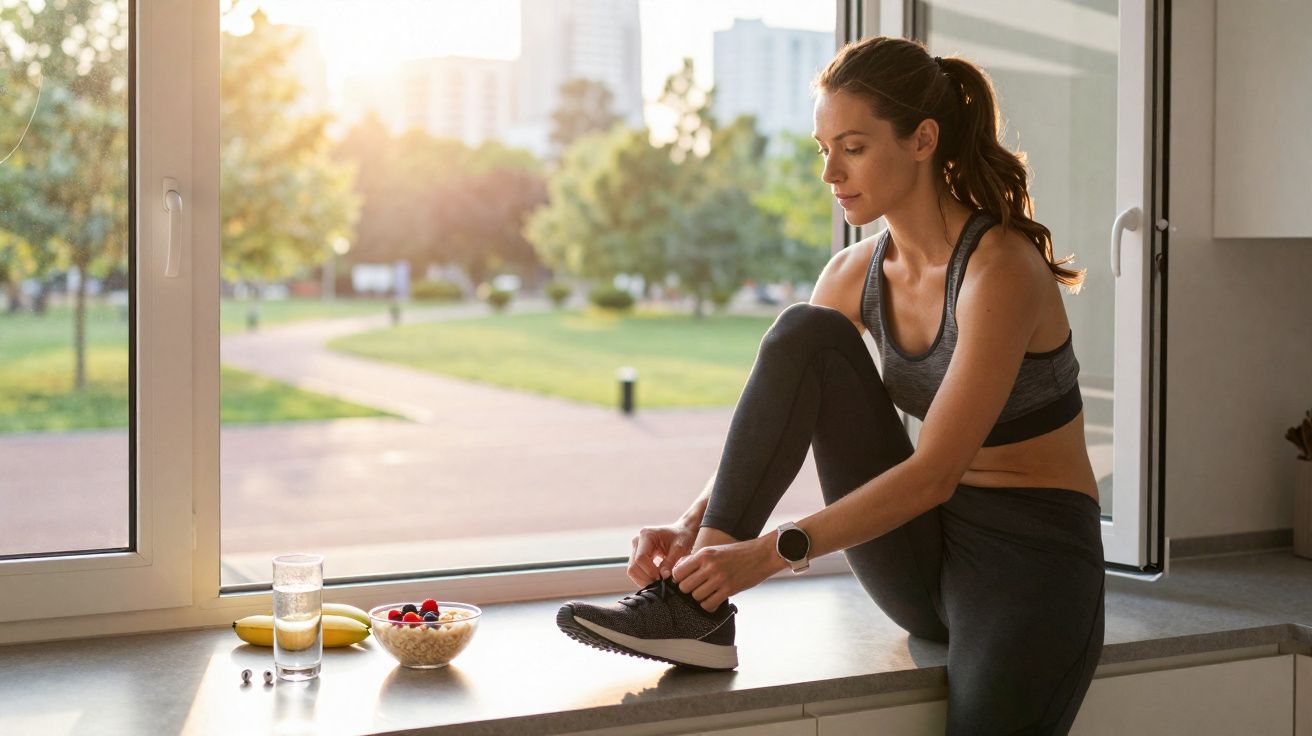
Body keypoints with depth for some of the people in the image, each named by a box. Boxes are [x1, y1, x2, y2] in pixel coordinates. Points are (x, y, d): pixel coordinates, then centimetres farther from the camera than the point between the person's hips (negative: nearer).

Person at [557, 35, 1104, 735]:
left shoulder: (999, 268, -18)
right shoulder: (855, 274, 1)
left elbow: (934, 472, -24)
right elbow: (774, 430, 2)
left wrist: (770, 553, -29)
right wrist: (693, 528, -15)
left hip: (1031, 553, -5)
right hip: (922, 552, 5)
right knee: (804, 334, -15)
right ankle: (696, 608, -20)